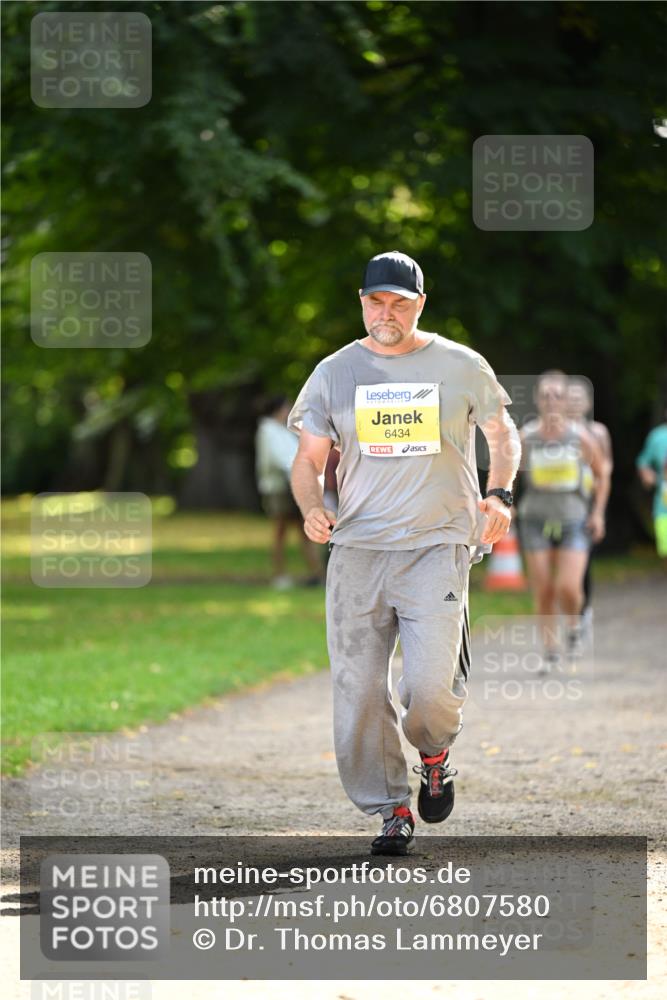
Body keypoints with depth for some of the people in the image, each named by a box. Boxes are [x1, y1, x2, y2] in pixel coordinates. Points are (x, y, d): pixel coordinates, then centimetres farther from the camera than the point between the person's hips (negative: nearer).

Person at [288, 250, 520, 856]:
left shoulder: (462, 366, 5)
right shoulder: (334, 373, 9)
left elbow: (503, 433, 18)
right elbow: (308, 460, 13)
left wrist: (499, 493, -1)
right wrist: (312, 508, -8)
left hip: (438, 545, -2)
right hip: (357, 550, 2)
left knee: (429, 683, -17)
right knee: (358, 689, -3)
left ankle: (434, 754, 17)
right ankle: (392, 811, 12)